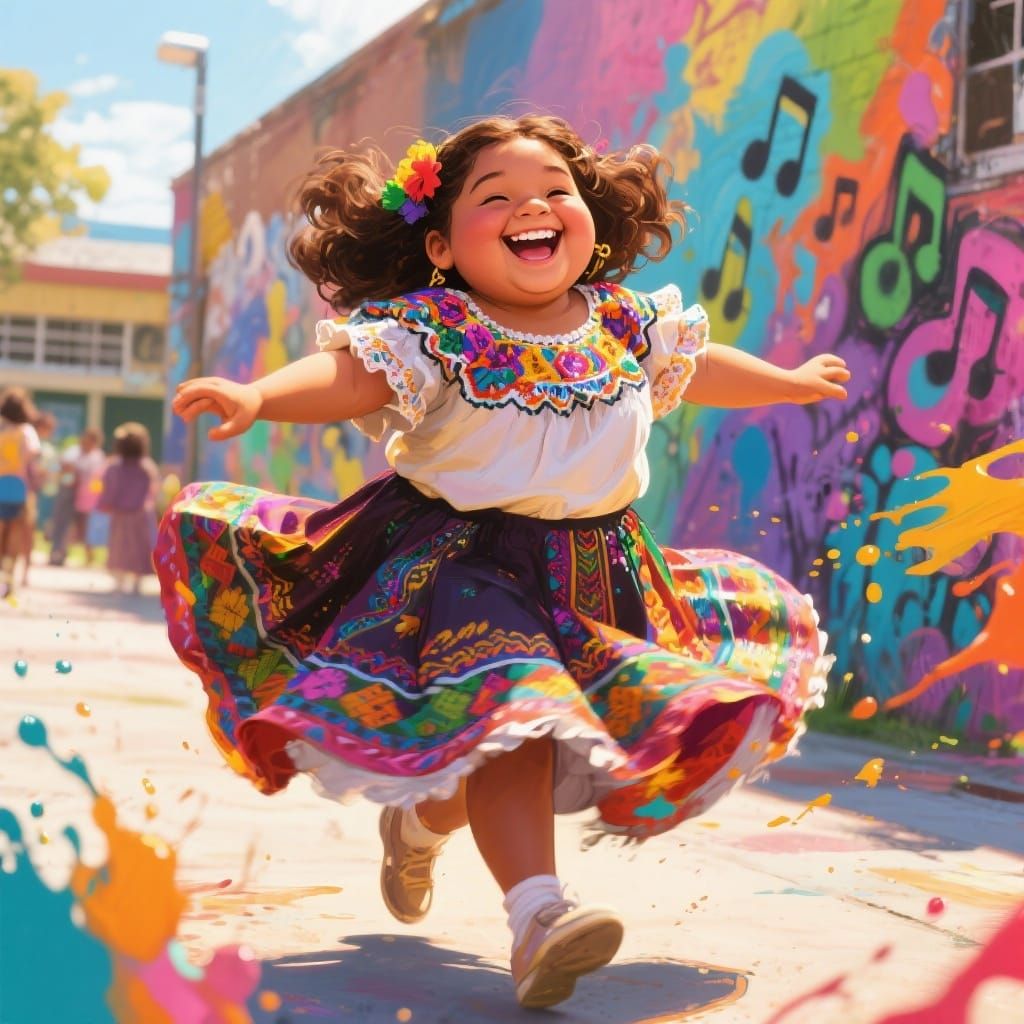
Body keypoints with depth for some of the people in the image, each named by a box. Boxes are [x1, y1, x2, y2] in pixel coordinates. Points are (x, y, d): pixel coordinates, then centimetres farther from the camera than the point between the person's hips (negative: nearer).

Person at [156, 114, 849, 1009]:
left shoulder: (628, 325, 3)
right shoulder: (433, 331, -12)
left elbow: (700, 366, 22)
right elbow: (348, 373, -27)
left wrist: (793, 381, 37)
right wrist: (257, 395, -47)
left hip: (593, 573, 6)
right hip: (463, 560, -6)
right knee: (505, 701, -25)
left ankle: (424, 820, 28)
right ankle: (536, 909, -31)